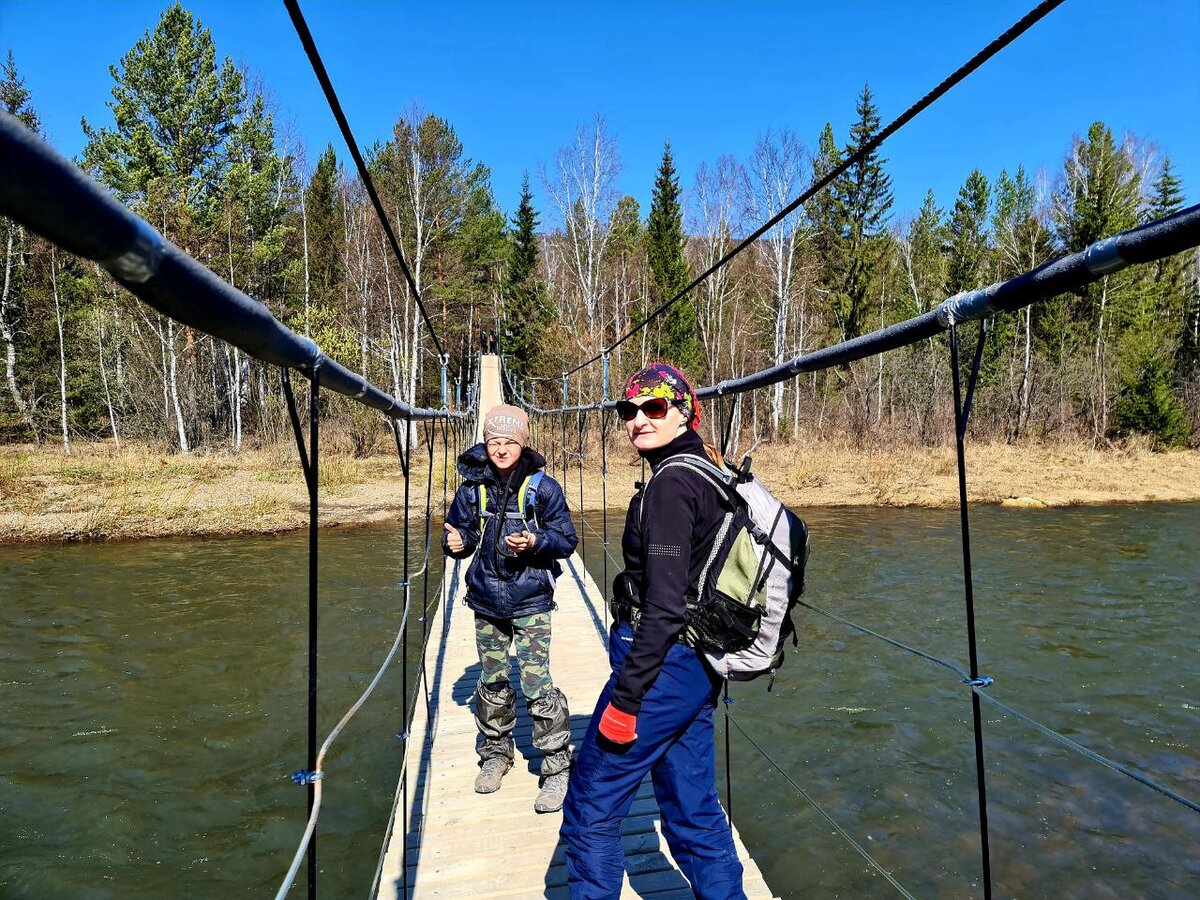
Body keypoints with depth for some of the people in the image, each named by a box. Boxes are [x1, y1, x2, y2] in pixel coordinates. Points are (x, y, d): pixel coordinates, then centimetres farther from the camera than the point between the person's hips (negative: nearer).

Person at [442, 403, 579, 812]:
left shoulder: (543, 487, -8)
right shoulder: (472, 487, 1)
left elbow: (566, 540, -4)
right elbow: (462, 530, 11)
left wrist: (536, 541, -23)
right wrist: (455, 541, -12)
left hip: (531, 602, -3)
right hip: (487, 602, 4)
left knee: (537, 685, -7)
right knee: (492, 683, 15)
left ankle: (557, 767, 10)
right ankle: (495, 752, 37)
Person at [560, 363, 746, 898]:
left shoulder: (671, 483, -17)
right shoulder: (708, 473, 12)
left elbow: (664, 605, -23)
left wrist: (625, 696, -19)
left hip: (663, 667, -10)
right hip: (696, 668, 10)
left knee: (591, 809, 6)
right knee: (693, 809, 20)